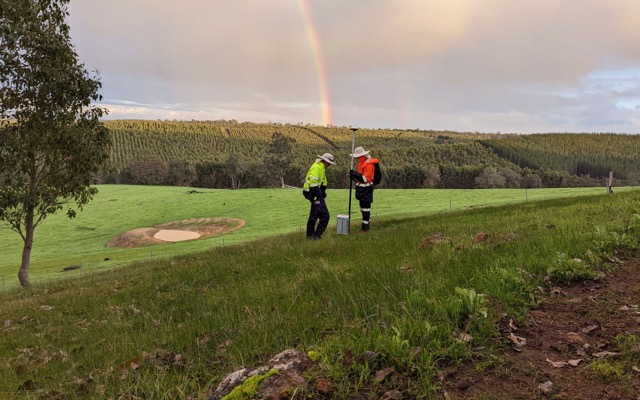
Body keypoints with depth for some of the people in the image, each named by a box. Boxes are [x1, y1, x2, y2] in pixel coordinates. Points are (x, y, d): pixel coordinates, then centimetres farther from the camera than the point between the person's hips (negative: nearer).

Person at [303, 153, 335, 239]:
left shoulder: (322, 168, 18)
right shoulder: (316, 167, -17)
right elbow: (313, 183, -24)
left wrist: (323, 193, 18)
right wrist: (318, 197, -24)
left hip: (317, 193, 11)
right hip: (313, 193, -11)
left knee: (314, 215, 17)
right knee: (325, 215, -13)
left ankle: (310, 234, 26)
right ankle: (317, 235, -9)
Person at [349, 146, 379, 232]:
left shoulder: (369, 164, -19)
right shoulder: (361, 163, 13)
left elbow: (366, 178, -26)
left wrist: (355, 174, -28)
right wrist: (353, 176, 2)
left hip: (366, 189, -10)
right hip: (361, 189, 10)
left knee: (365, 207, -6)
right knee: (363, 207, 17)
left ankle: (365, 226, 0)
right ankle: (367, 223, 29)